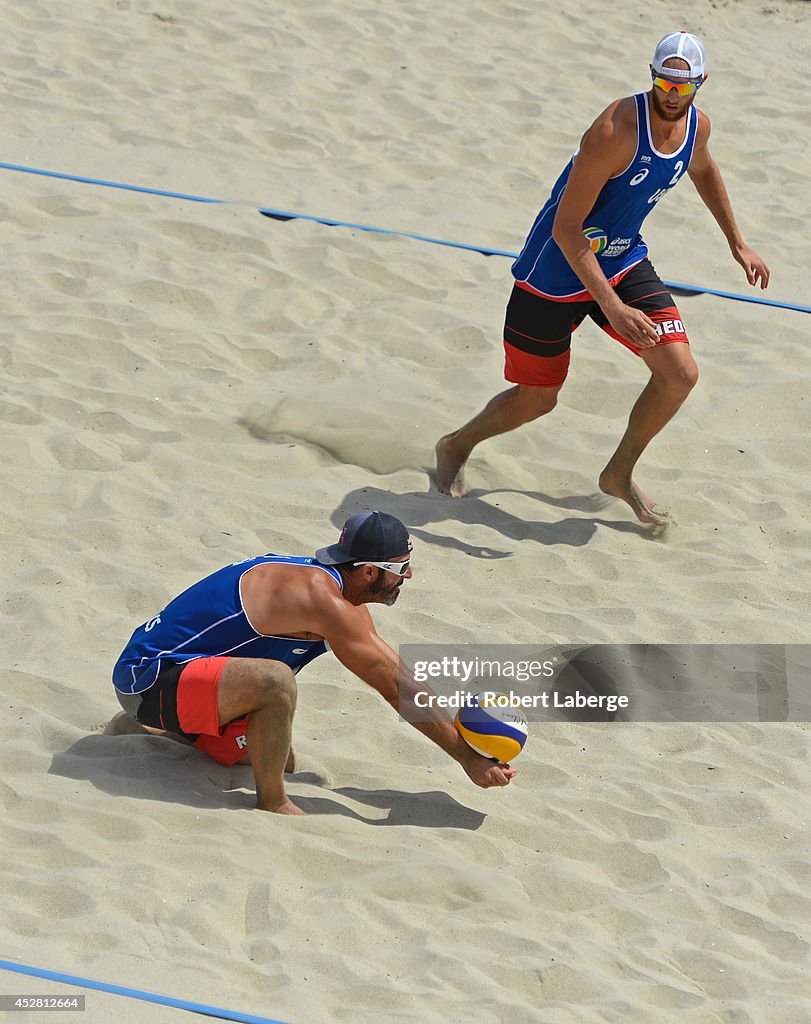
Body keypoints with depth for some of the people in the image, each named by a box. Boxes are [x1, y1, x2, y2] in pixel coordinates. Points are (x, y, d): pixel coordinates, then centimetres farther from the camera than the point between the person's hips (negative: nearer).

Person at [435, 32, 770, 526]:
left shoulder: (697, 127, -7)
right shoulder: (615, 131, -31)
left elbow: (703, 170, 21)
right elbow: (565, 228, -31)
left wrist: (738, 244, 24)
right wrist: (612, 306, -37)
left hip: (623, 263, 6)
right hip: (557, 273, -6)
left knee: (680, 374, -8)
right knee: (537, 400, 7)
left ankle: (620, 474, 15)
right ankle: (457, 446, 38)